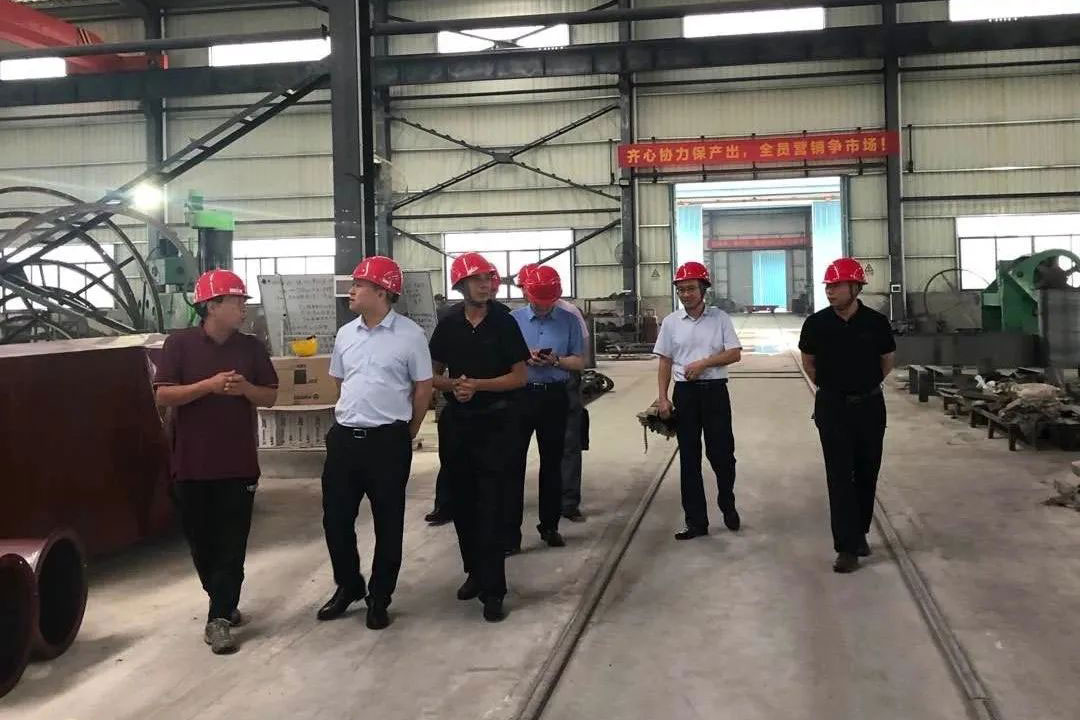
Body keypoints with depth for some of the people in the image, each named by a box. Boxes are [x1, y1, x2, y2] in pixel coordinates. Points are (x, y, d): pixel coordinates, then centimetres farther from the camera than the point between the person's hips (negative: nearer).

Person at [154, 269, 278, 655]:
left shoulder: (251, 346, 4)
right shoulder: (179, 343, -4)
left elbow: (270, 396, 6)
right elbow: (163, 394, -9)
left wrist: (245, 388, -15)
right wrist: (210, 385, -21)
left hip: (238, 463, 1)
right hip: (191, 463, -1)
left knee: (231, 543, -2)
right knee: (201, 541, 11)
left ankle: (219, 618, 3)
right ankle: (223, 603, 30)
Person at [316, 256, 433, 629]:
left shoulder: (410, 335, -7)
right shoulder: (345, 333, 8)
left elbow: (423, 388, -1)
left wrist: (406, 434, 5)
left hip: (388, 441, -5)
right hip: (344, 437, 5)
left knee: (388, 523, 6)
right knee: (335, 517, 10)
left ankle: (379, 598, 21)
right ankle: (348, 586, 30)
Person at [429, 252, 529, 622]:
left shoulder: (504, 323, -3)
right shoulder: (448, 325, 4)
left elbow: (520, 377, -6)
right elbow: (433, 374, 10)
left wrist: (478, 385, -17)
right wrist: (452, 385, -11)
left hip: (496, 423, -3)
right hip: (456, 422, 4)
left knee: (492, 506, -4)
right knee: (463, 502, 12)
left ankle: (492, 589, -2)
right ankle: (475, 570, 30)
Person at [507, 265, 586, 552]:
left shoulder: (569, 321, 2)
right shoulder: (512, 320, 0)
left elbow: (580, 362, 3)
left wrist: (555, 360, -15)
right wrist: (524, 358, -16)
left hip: (554, 397, 2)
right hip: (519, 396, -1)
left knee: (552, 463, 12)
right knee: (514, 464, -4)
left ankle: (550, 526, 25)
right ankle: (510, 533, -1)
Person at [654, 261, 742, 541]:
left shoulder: (720, 318, 0)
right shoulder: (671, 322, 5)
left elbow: (734, 354, -4)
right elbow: (665, 362, 7)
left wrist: (703, 363, -16)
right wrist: (662, 398, -1)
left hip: (715, 391, -2)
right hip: (685, 393, 2)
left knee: (722, 453, 2)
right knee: (689, 458, 5)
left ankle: (728, 506, 28)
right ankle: (696, 521, 12)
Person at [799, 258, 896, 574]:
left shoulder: (876, 322, -7)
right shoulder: (816, 323, -7)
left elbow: (888, 360, 10)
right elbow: (808, 361, 10)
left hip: (869, 406, 1)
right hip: (832, 407, -1)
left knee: (866, 474, 10)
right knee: (839, 477, -4)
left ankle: (860, 533, 29)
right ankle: (847, 547, -3)